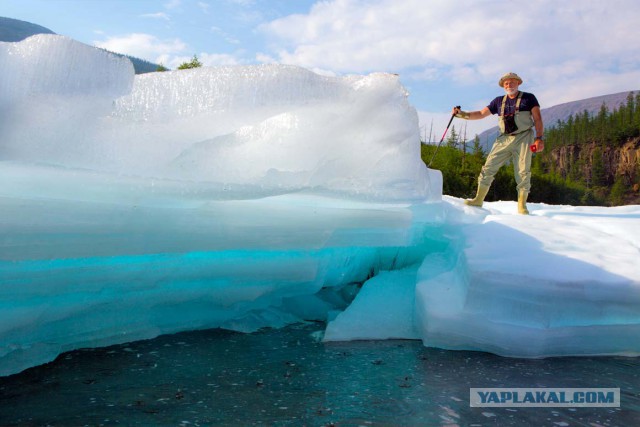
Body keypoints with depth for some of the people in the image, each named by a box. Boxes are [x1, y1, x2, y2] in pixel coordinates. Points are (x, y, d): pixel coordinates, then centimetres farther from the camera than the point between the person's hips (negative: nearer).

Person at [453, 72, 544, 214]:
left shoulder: (528, 98, 5)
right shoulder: (499, 101, 14)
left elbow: (537, 118, -1)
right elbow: (481, 114, 12)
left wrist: (539, 138, -12)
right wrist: (462, 114, -2)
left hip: (523, 138, -3)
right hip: (504, 139, 3)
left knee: (523, 172, -6)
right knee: (489, 167, -5)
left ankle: (522, 205, 1)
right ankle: (478, 199, 1)